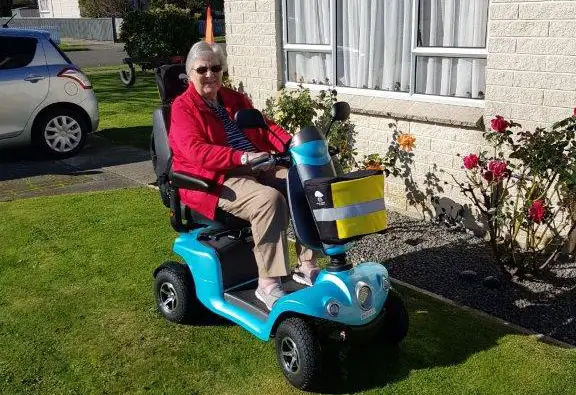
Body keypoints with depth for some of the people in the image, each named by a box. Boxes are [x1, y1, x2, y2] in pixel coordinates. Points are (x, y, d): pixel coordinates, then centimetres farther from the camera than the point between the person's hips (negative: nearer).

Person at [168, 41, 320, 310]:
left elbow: (265, 126, 13)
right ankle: (268, 284, -27)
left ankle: (307, 266, -8)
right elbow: (197, 151, -18)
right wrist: (244, 158, -31)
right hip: (216, 180, -7)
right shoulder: (183, 107, -2)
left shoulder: (235, 99, 20)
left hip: (257, 168, 7)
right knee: (269, 199, -33)